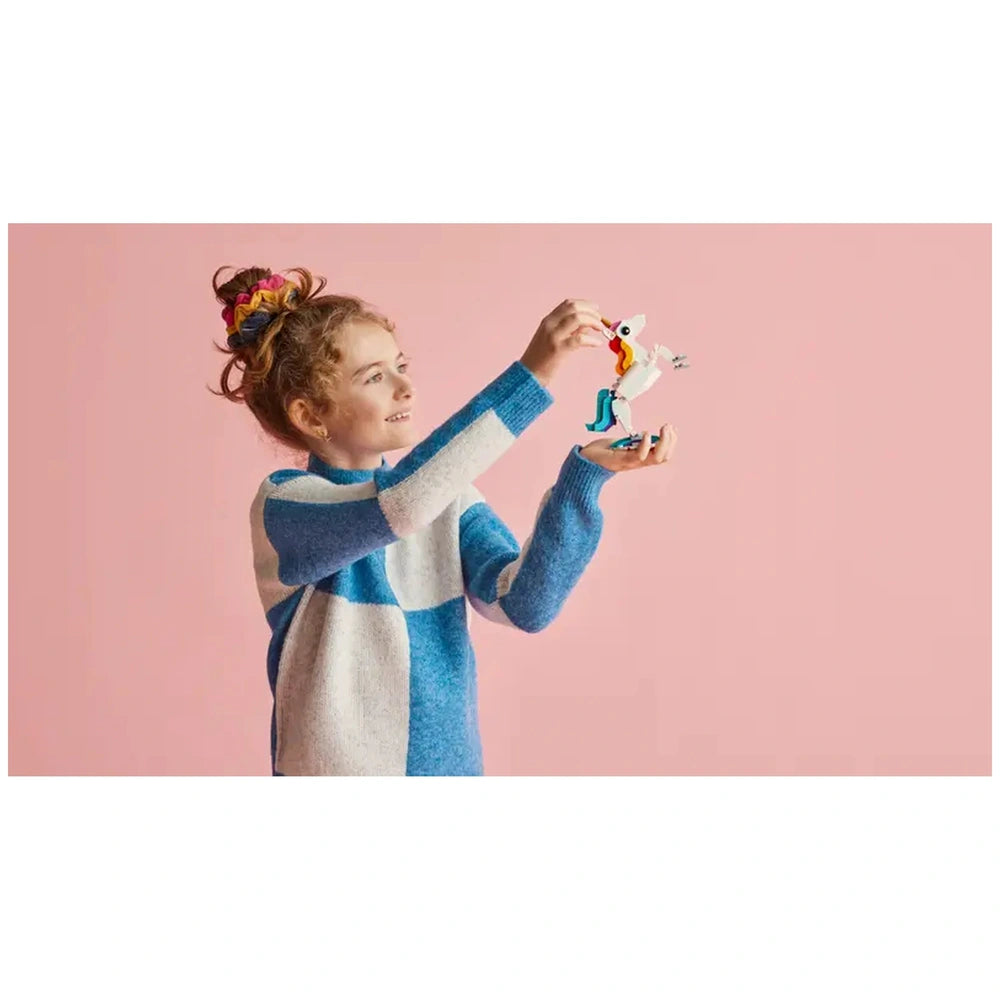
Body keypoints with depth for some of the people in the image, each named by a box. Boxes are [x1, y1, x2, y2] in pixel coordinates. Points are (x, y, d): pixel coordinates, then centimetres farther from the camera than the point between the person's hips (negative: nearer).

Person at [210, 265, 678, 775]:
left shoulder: (445, 498, -1)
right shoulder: (284, 505, -15)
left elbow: (524, 603, -15)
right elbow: (400, 503, -34)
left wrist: (585, 473, -26)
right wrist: (530, 374, -37)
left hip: (452, 764, 4)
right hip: (338, 766, -4)